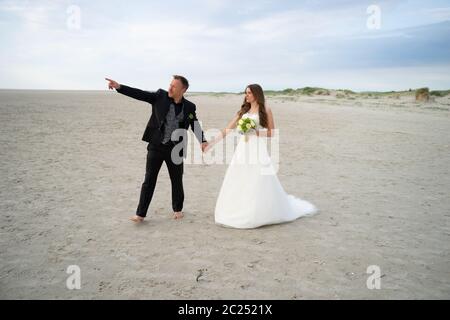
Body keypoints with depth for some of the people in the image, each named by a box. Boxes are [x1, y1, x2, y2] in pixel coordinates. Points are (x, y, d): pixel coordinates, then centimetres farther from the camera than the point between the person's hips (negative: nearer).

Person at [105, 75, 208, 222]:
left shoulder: (189, 107, 0)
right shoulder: (160, 96, -3)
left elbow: (195, 125, 5)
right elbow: (139, 94, -9)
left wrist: (203, 141, -10)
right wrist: (119, 87, -20)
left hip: (175, 149, 1)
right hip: (156, 146, -1)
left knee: (177, 180, 12)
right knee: (149, 180, 2)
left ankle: (177, 209, 32)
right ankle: (140, 213, 9)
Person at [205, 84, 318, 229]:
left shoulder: (265, 110, 1)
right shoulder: (243, 111, 14)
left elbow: (271, 133, 0)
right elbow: (228, 129, 11)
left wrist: (255, 131, -13)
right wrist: (213, 142, 4)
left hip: (258, 150, -5)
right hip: (243, 149, 5)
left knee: (259, 184, -5)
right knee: (238, 183, 4)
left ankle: (259, 215, 8)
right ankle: (239, 213, 15)